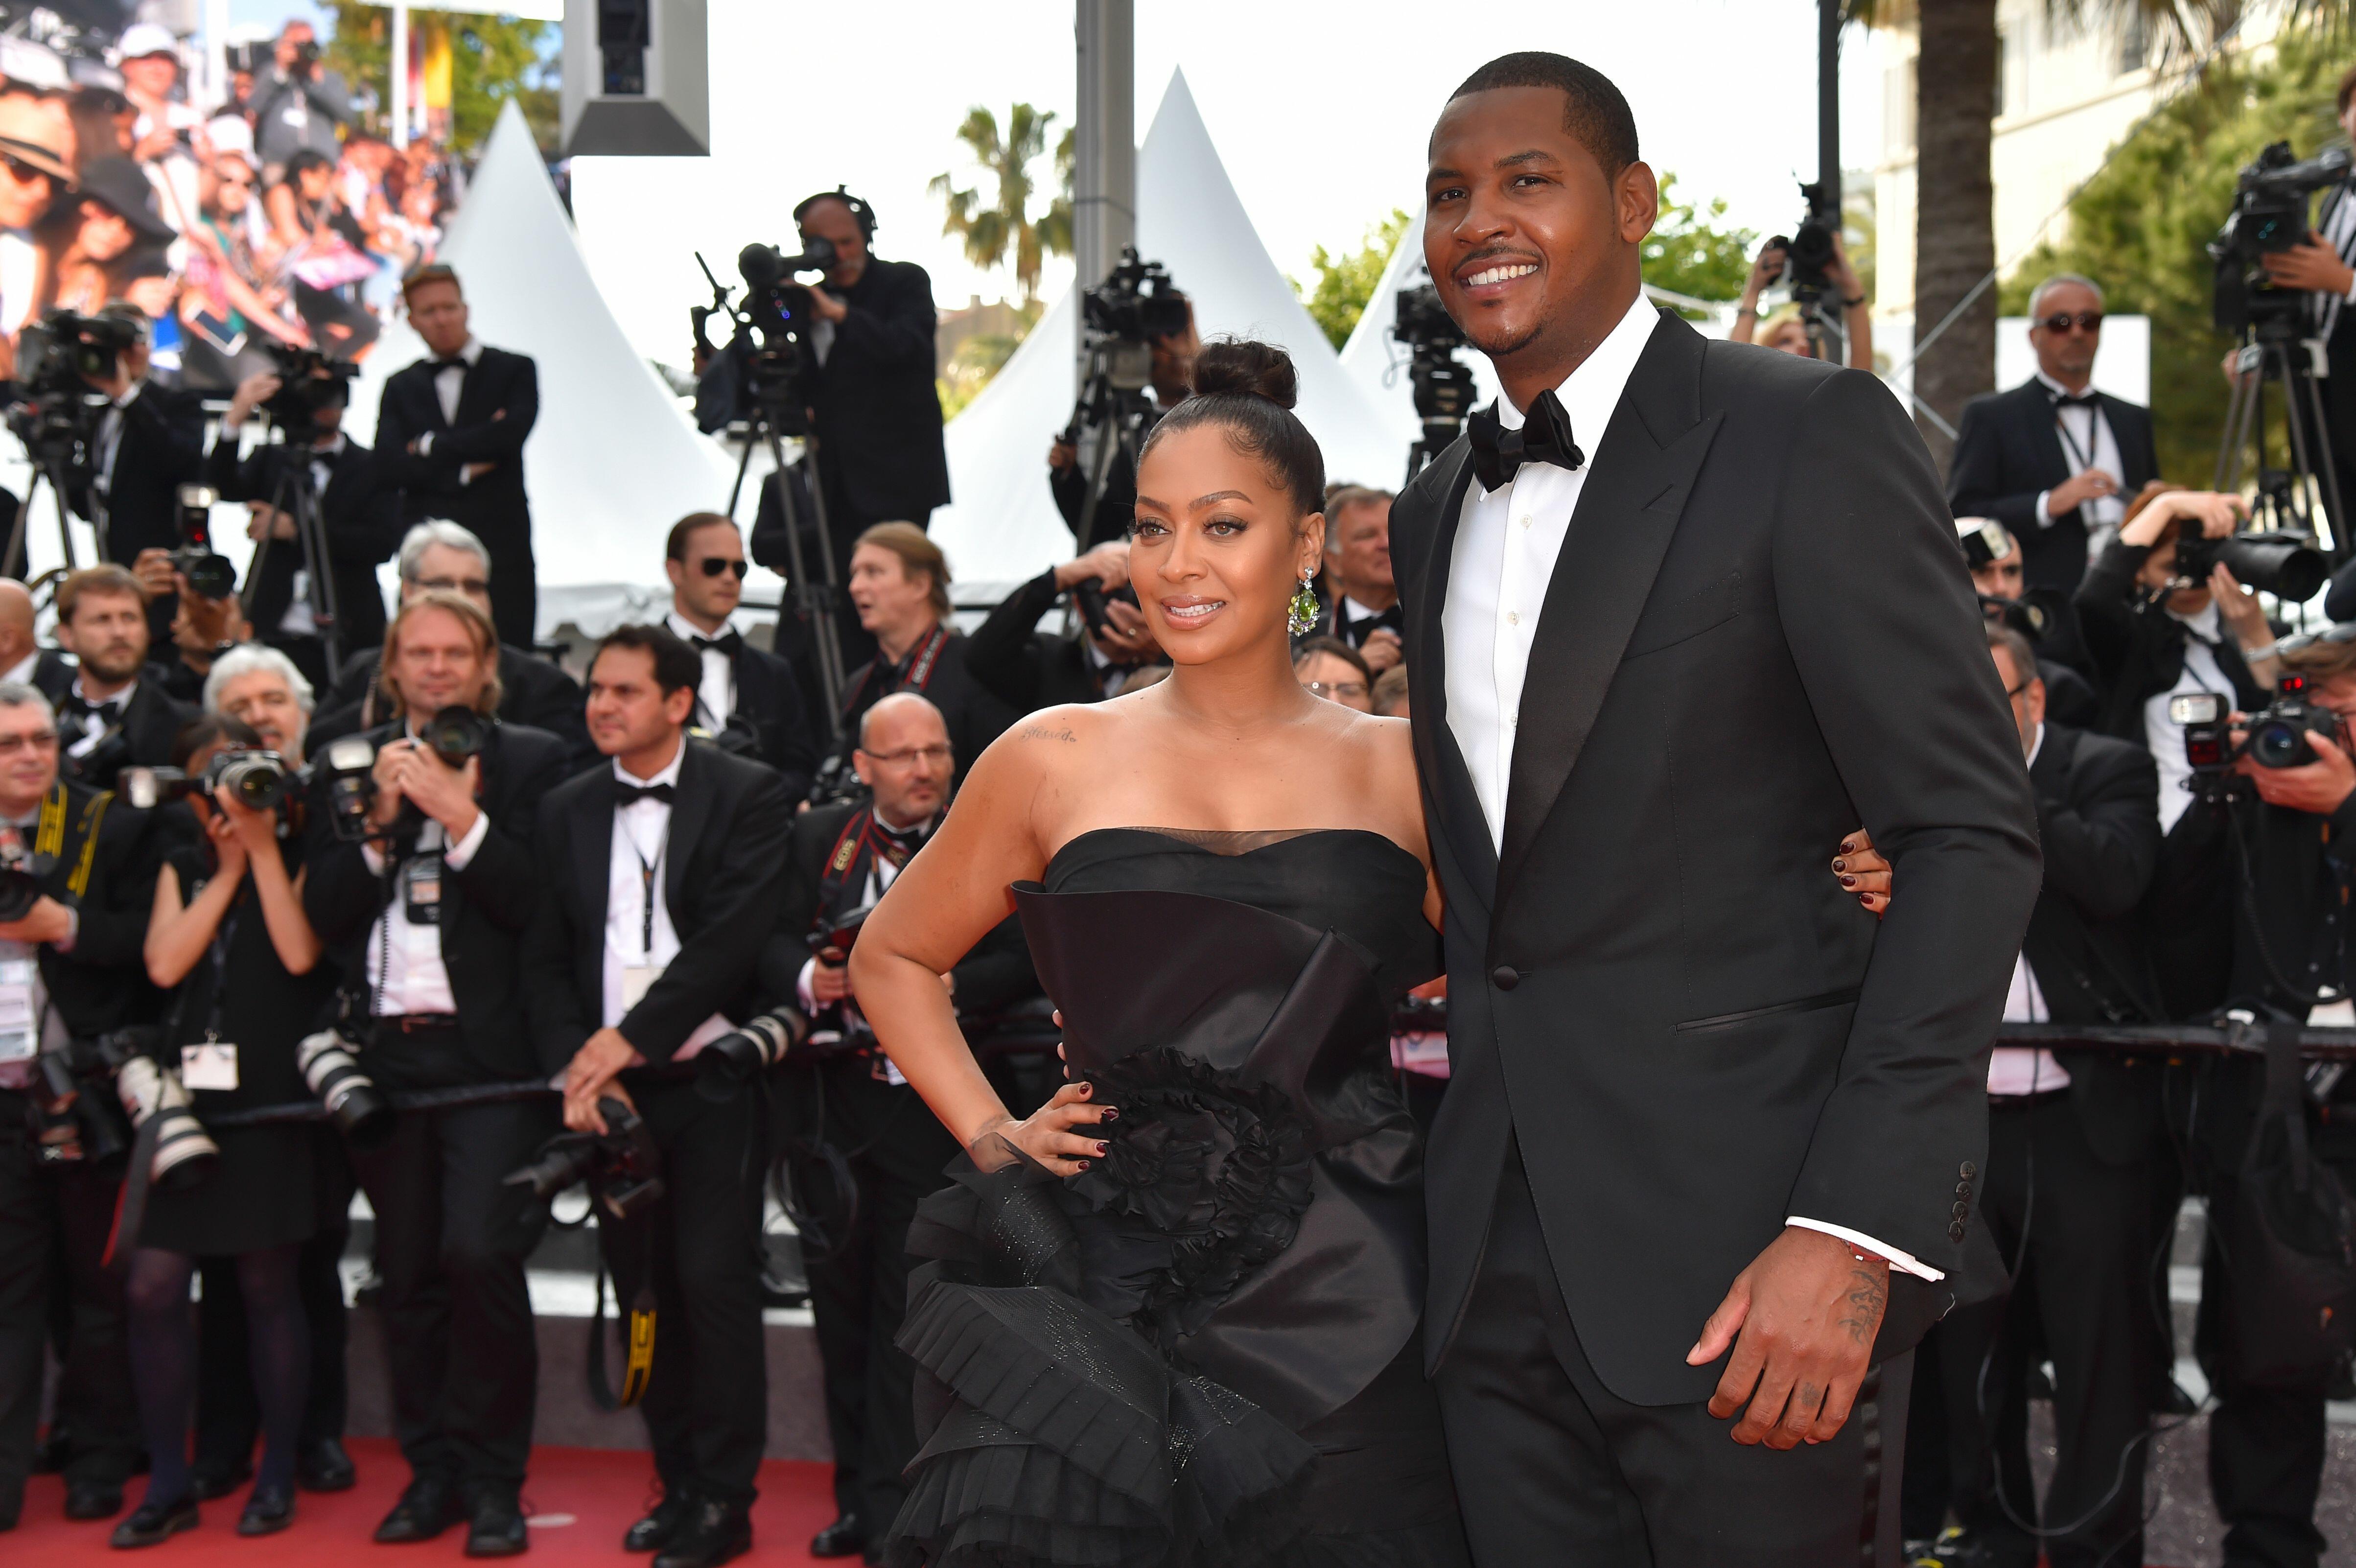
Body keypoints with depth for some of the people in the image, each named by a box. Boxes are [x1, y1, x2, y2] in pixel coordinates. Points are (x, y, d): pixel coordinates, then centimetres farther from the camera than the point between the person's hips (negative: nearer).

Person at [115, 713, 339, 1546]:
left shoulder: (298, 860, 3)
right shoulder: (182, 868, 13)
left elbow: (300, 954, -13)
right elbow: (164, 965, -2)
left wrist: (263, 848, -10)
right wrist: (226, 870, -3)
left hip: (270, 1096, -3)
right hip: (185, 1091, 4)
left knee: (266, 1284, 2)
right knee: (154, 1285, -2)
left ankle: (278, 1473, 15)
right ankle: (169, 1482, 9)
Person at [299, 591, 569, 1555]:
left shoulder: (529, 760, 4)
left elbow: (532, 901, -7)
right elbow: (323, 913, 5)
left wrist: (461, 815, -13)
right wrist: (382, 821, -7)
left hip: (488, 1049, -4)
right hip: (384, 1050, 4)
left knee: (480, 1251, -13)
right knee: (406, 1270, 8)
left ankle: (492, 1477, 0)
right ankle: (430, 1470, 19)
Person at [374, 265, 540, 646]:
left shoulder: (515, 370, 7)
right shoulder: (401, 386, 15)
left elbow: (512, 432, -12)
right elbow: (395, 465, 1)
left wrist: (431, 446, -3)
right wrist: (465, 471, -7)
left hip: (501, 547, -2)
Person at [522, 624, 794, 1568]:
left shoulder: (748, 797, -4)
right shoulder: (567, 810, 11)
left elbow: (734, 939, -13)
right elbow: (548, 958, 10)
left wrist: (632, 1036, -15)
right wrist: (575, 1069, -4)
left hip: (713, 1080, -4)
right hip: (609, 1087, 5)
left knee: (714, 1280, -6)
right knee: (645, 1292, 8)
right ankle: (679, 1487, 20)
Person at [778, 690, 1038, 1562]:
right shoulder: (820, 838, 9)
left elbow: (1027, 963, -5)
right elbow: (778, 936, 8)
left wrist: (954, 985, -22)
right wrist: (808, 978, -12)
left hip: (931, 1105, -4)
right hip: (830, 1098, 4)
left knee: (909, 1314, -3)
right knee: (840, 1300, 13)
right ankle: (854, 1496, 25)